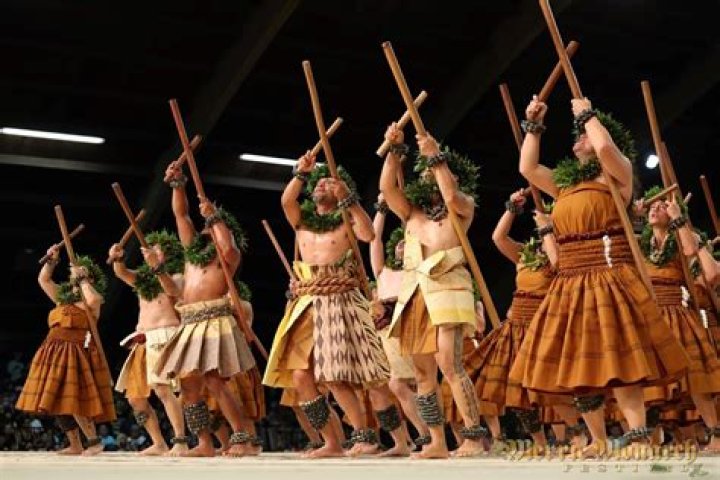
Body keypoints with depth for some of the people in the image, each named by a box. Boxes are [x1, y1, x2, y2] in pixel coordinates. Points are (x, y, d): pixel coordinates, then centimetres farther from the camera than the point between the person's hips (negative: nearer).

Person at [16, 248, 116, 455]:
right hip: (55, 354, 8)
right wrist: (51, 260, 13)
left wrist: (83, 279, -13)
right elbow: (43, 280, 26)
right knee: (57, 402, 7)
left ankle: (94, 441, -4)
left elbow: (92, 300, -27)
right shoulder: (63, 296, 19)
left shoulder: (92, 299, -2)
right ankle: (75, 445, 14)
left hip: (76, 355, -8)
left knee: (73, 401, -15)